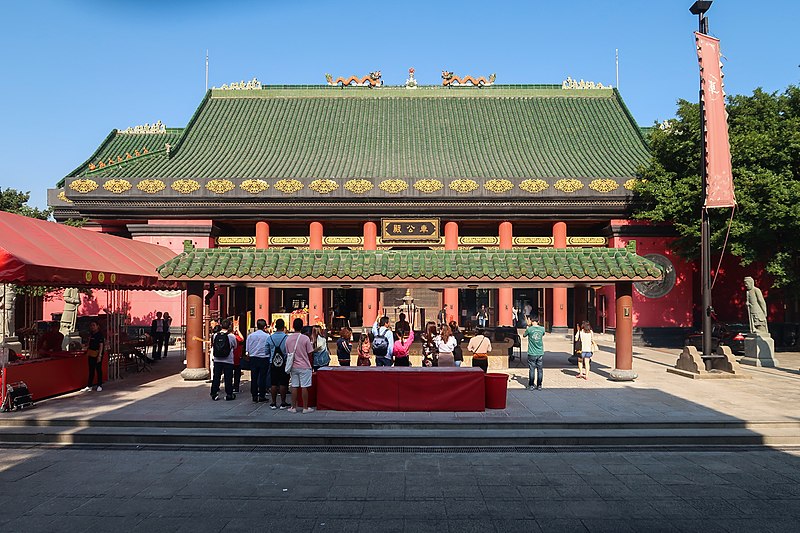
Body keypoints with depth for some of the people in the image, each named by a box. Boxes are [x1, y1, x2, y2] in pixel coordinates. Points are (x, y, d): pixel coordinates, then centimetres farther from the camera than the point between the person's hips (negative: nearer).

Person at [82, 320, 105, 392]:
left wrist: (99, 355, -21)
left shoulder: (100, 334, -11)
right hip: (91, 354, 7)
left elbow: (101, 345, -15)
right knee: (91, 370, 10)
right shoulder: (91, 334, 12)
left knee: (98, 369, 1)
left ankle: (100, 385, 9)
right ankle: (89, 386, 15)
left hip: (97, 354, -7)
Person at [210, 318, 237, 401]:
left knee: (216, 377, 10)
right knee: (228, 378, 5)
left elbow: (213, 345, 10)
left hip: (217, 360, 3)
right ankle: (229, 394, 10)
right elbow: (235, 347, 3)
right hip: (228, 360, -3)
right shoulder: (231, 336, -11)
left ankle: (214, 394, 15)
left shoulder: (215, 335, -3)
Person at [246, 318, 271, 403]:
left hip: (253, 358, 3)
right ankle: (262, 396, 7)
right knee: (263, 377, 4)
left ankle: (254, 396, 12)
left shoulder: (250, 336, -1)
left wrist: (248, 354, 20)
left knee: (254, 378, 8)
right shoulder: (267, 336, -11)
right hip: (264, 358, -3)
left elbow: (247, 349, 3)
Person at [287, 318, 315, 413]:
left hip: (293, 367, 4)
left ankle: (293, 407, 13)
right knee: (304, 387, 1)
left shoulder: (288, 339, 1)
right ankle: (305, 407, 6)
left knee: (294, 387, 9)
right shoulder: (305, 338, -11)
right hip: (304, 366, -4)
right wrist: (310, 364, 8)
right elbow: (310, 354, -6)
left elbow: (287, 353, 8)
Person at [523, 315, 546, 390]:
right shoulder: (542, 329, -1)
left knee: (531, 369, 4)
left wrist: (528, 325, 15)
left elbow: (524, 335, 9)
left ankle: (531, 385, 6)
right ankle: (539, 385, 11)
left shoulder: (529, 329, -11)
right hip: (540, 353, 2)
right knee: (540, 369, 7)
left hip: (532, 353, -2)